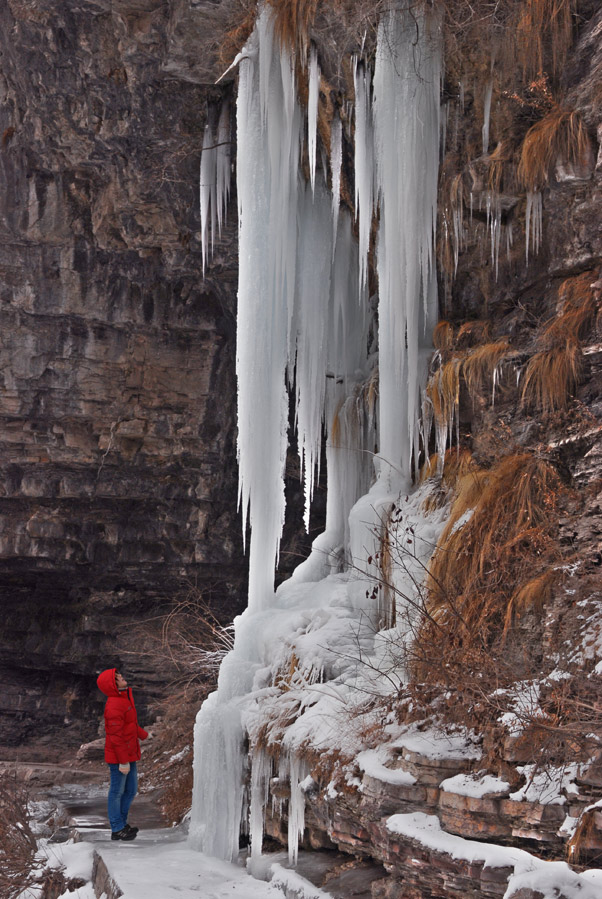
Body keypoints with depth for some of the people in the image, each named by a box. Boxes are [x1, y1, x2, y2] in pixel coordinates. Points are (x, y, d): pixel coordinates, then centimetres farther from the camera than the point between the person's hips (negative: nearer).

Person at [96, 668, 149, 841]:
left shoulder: (125, 697, 9)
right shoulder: (114, 705, -23)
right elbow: (116, 736, -24)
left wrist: (142, 734, 41)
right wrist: (123, 761, -23)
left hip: (129, 754, 9)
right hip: (118, 757, -9)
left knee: (131, 790, 17)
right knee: (117, 791, 2)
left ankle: (121, 823, 29)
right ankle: (117, 830, 12)